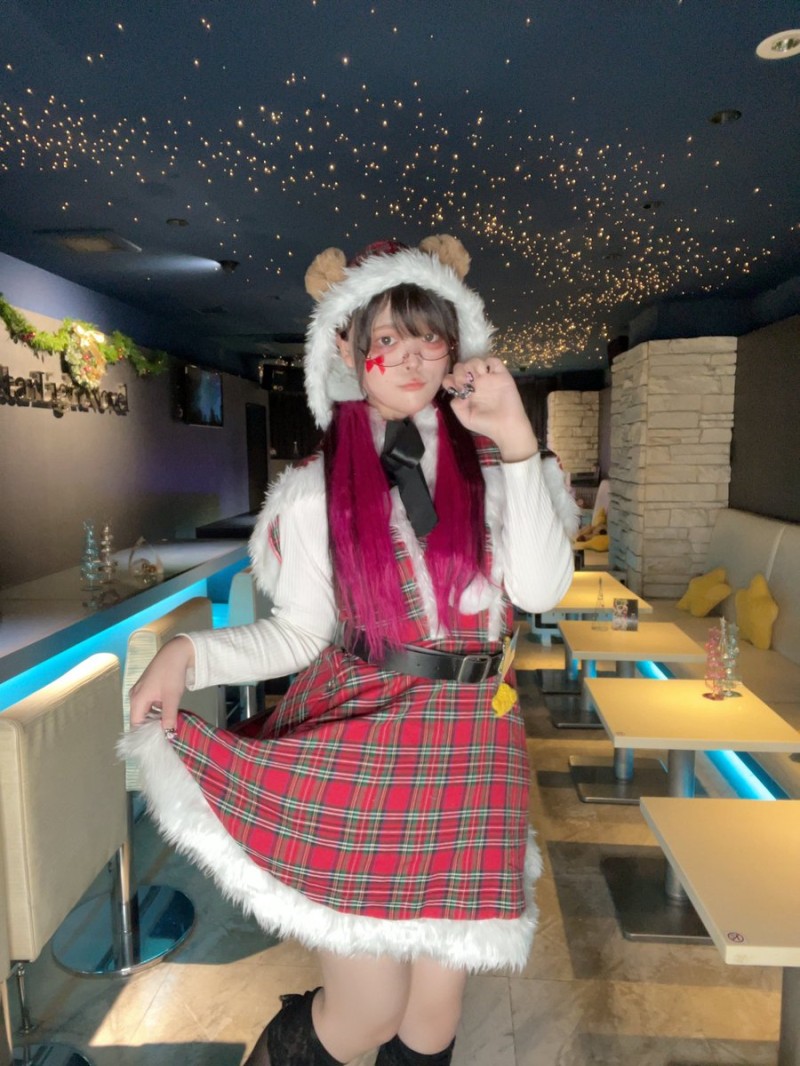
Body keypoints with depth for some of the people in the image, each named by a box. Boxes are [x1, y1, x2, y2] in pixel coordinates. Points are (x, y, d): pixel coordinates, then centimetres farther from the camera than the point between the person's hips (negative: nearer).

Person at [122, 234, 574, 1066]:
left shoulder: (488, 469, 1)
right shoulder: (318, 488, -1)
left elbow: (542, 589, -13)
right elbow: (301, 632, 1)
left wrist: (516, 442, -17)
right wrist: (189, 654, -15)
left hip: (468, 756, 3)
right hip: (353, 752, -2)